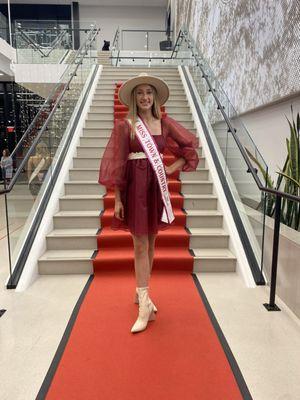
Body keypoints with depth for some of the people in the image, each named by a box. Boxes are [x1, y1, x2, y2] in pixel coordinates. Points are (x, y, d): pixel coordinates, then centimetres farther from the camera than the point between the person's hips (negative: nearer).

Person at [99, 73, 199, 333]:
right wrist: (117, 199, -9)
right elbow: (117, 164, -5)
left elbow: (191, 148, 14)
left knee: (150, 243, 11)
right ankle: (145, 305, 5)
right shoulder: (125, 126, -1)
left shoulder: (165, 123, 8)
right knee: (140, 245, -2)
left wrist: (173, 168, 2)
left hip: (157, 186, 4)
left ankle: (141, 292, 29)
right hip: (134, 187, -3)